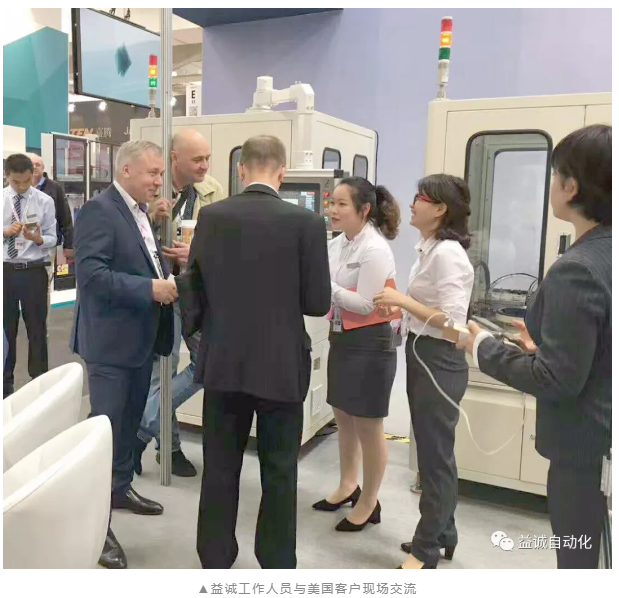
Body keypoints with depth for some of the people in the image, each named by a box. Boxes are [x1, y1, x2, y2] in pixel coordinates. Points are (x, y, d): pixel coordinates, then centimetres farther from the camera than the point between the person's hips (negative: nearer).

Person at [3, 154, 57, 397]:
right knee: (5, 329, 12)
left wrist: (38, 238, -23)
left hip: (34, 272, -1)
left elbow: (52, 238, -3)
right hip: (5, 271, 1)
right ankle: (5, 383, 27)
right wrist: (6, 232, -19)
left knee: (37, 329, 8)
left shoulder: (45, 201, -3)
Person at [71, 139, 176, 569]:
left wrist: (169, 279, -3)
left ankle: (120, 488, 39)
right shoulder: (99, 211, -16)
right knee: (106, 426, -1)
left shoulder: (141, 213, 12)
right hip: (111, 340, -9)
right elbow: (91, 274, -25)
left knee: (130, 420, 20)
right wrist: (150, 288, -26)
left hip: (141, 337, 9)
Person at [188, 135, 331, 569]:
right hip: (282, 365, -2)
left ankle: (214, 562, 31)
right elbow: (318, 303, -9)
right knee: (279, 474, 13)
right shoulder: (307, 223, -11)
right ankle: (277, 565, 27)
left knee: (220, 469, 16)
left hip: (223, 362, 3)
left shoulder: (211, 217, -4)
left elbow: (195, 290, 1)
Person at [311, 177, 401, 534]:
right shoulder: (338, 243, 5)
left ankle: (369, 502, 24)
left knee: (368, 425, 6)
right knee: (344, 418, 19)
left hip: (370, 344, -8)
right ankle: (348, 485, 39)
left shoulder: (375, 249, -18)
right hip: (342, 339, 8)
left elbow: (366, 306, -21)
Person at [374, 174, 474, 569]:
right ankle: (442, 534, 35)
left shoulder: (448, 253, -19)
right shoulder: (430, 249, 9)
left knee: (435, 455, 4)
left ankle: (427, 549, 21)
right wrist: (402, 309, 6)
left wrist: (402, 300, -20)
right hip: (422, 357, 10)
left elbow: (454, 321, -24)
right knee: (434, 452, 19)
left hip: (439, 362, -10)